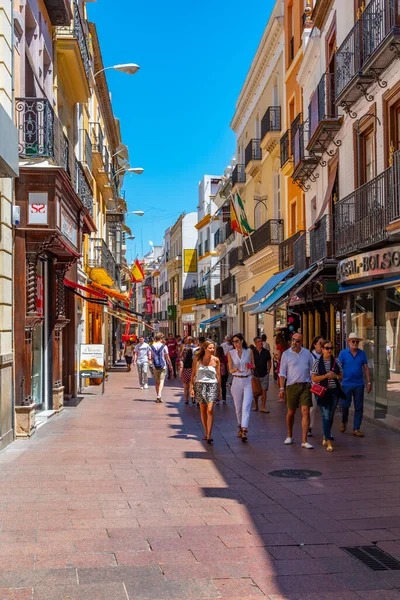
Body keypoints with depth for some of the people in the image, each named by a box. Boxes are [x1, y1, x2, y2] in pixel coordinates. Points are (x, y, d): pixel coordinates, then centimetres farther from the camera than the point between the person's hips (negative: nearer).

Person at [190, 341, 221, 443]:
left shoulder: (215, 360, 0)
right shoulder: (198, 359, 0)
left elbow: (218, 375, 6)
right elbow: (193, 374, 6)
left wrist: (219, 389, 5)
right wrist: (191, 387, 0)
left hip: (212, 386, -1)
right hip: (200, 385, 1)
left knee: (210, 410, -13)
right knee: (203, 410, 9)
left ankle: (209, 435, -15)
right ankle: (206, 432, 24)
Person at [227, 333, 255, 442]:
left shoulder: (249, 352, 4)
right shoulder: (231, 353, 3)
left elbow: (253, 365, 12)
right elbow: (230, 370, -3)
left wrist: (251, 366, -11)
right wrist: (235, 369, -25)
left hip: (248, 381, -1)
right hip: (237, 381, 1)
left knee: (246, 406, -12)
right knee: (238, 408, 9)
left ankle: (244, 430, -19)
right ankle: (240, 427, 28)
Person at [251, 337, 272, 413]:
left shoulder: (266, 352, 2)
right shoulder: (252, 351, -4)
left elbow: (269, 362, 13)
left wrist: (268, 370, 6)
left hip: (264, 374, 1)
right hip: (255, 374, -1)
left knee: (264, 391, -3)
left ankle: (263, 407, 1)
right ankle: (255, 406, 25)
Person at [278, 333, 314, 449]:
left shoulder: (307, 353, 7)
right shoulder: (286, 354, 0)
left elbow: (312, 370, 14)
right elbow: (282, 373, 0)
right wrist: (282, 388, -8)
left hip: (305, 385, 1)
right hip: (291, 386, -1)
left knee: (306, 412, -9)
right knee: (291, 412, 10)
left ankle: (304, 441, -7)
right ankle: (289, 436, 32)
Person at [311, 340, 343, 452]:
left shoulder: (336, 362, 7)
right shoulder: (317, 362, -2)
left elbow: (341, 377, 12)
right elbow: (314, 378, -4)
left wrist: (336, 376, -9)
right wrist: (325, 376, -16)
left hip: (334, 391, 4)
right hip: (322, 391, -3)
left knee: (331, 416, 13)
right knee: (326, 416, -9)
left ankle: (325, 436, 34)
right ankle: (329, 442, -8)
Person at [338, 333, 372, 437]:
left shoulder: (362, 353, 6)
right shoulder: (343, 353, -2)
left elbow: (366, 368, 8)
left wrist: (369, 382, 4)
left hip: (359, 384, 2)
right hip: (346, 384, -2)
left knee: (359, 408, 3)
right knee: (345, 405, 3)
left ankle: (356, 429, 11)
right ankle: (344, 422, 31)